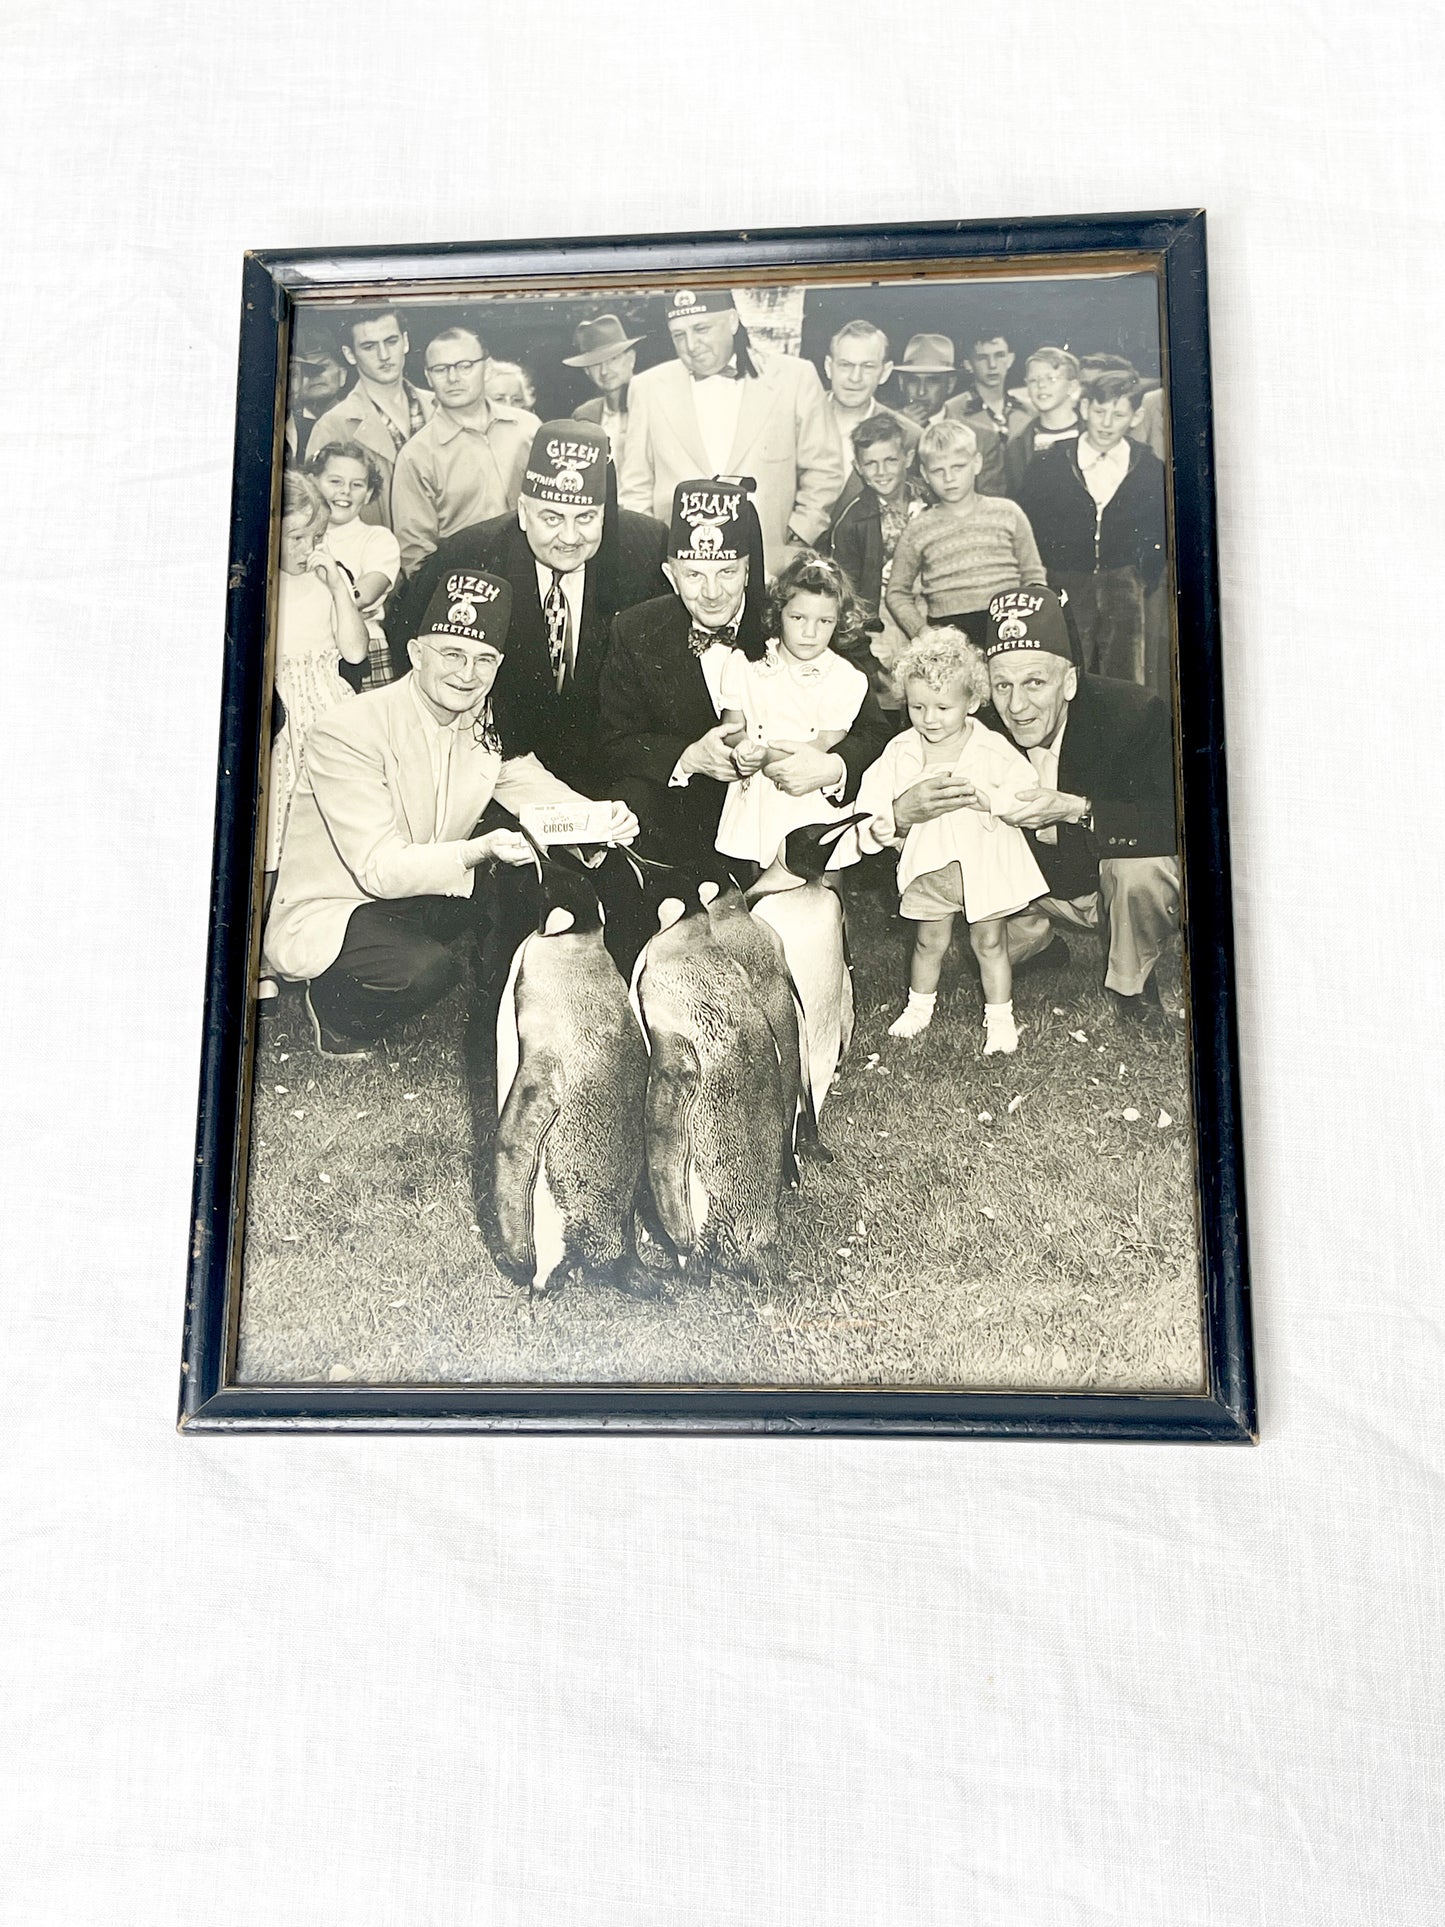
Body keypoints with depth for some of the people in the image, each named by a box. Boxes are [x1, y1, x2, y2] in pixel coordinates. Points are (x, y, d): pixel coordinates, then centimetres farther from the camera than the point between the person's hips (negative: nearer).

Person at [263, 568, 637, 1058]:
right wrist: (479, 852, -44)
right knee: (424, 964, -33)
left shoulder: (489, 725, -2)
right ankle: (336, 1008, 0)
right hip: (327, 910, -6)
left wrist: (601, 822, -31)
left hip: (427, 895, 7)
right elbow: (379, 869, -28)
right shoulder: (347, 732, -23)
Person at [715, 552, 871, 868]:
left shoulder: (846, 679, -3)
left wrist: (768, 754, -23)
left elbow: (826, 748, -9)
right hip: (753, 802, 2)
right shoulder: (744, 664, 5)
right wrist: (743, 747, -21)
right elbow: (732, 728, 4)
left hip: (810, 804, -1)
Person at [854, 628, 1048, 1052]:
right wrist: (879, 826, -25)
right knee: (929, 941, 15)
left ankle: (1000, 1017, 22)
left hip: (985, 862, -2)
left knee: (990, 941, 8)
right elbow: (874, 796, -5)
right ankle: (919, 1006, 36)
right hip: (928, 863, 2)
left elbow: (1024, 791, -13)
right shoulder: (901, 751, -4)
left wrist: (986, 797, -29)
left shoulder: (992, 749, -11)